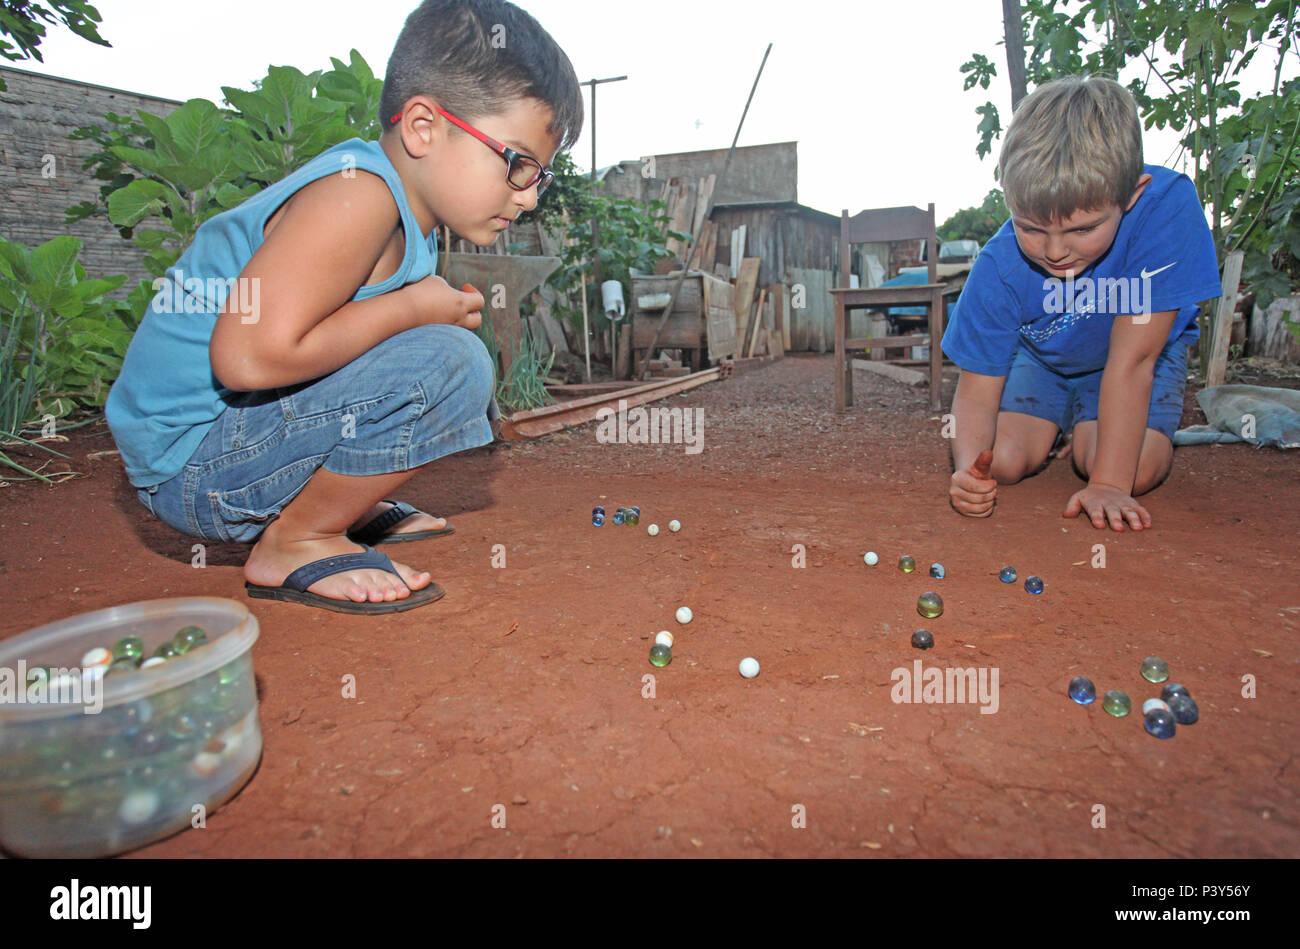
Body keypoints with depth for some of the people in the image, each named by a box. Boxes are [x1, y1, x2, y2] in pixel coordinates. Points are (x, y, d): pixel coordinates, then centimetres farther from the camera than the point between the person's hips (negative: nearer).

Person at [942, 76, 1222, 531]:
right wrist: (968, 469, -47)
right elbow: (978, 390, -26)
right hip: (1043, 356, 1)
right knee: (1000, 462, -19)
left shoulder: (1167, 204, -36)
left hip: (1141, 355, -1)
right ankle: (1055, 424, 17)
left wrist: (1109, 484, -38)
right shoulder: (998, 267, -32)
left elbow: (1130, 361, -36)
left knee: (1136, 471, -26)